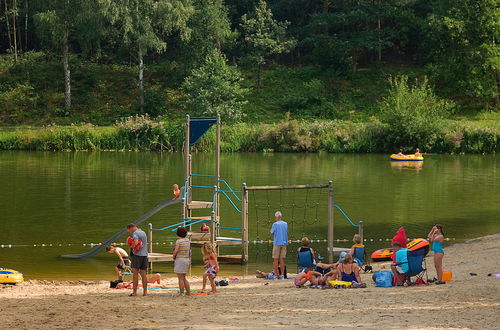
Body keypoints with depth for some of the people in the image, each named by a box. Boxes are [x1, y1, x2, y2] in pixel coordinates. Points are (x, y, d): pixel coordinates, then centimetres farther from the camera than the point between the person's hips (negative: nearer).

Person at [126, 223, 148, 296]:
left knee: (135, 274, -4)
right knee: (144, 274, 8)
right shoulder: (143, 232, 18)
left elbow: (135, 243, -26)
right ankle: (145, 292, 7)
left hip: (137, 255, -8)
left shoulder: (135, 233, -9)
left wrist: (131, 246, -7)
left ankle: (134, 292, -6)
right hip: (144, 254, 8)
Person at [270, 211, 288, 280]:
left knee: (275, 259, 0)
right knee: (282, 259, 6)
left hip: (277, 243, -5)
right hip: (284, 243, 5)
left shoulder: (275, 224, -8)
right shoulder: (285, 224, 7)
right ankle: (282, 275, 4)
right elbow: (286, 232, 14)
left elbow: (272, 232, 0)